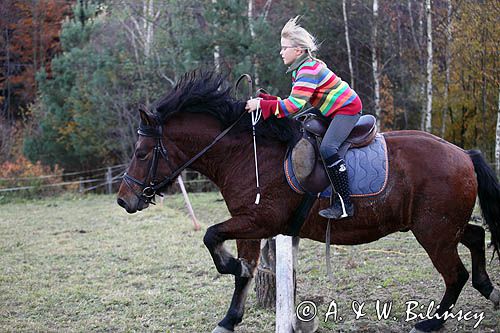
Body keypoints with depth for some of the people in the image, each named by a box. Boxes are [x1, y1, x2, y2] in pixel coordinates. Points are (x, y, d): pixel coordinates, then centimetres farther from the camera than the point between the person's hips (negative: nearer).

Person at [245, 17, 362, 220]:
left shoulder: (308, 69, -22)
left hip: (347, 108, -11)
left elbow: (295, 105, -31)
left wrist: (262, 105, -28)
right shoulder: (300, 70, 11)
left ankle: (344, 204, -27)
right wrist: (267, 99, 1)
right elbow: (295, 102, 11)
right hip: (333, 110, 11)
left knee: (327, 148, -27)